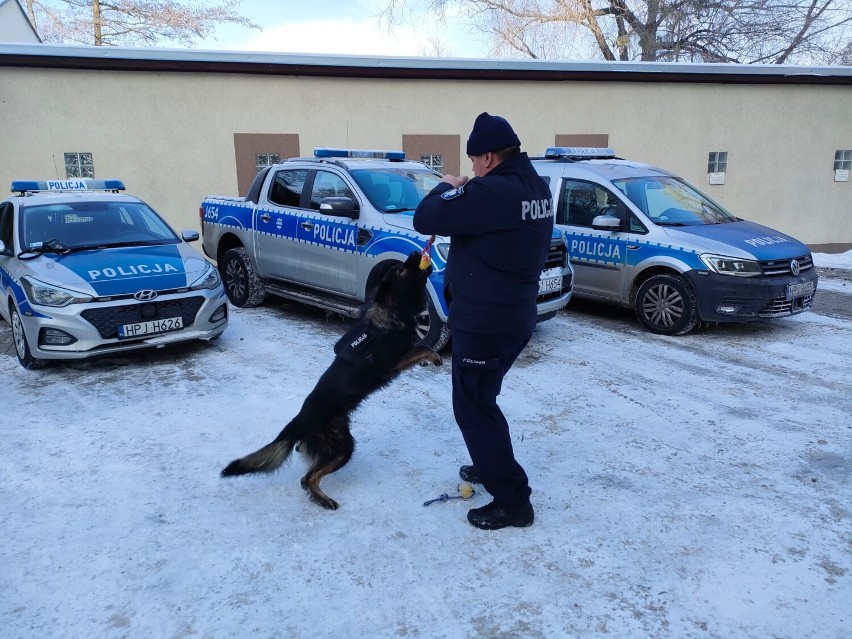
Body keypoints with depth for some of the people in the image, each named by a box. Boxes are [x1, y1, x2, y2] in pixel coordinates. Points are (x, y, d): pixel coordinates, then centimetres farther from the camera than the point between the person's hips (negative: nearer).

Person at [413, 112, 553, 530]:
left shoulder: (492, 191, -25)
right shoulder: (536, 188, 5)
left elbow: (425, 219, -19)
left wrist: (448, 189, -1)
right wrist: (464, 193, 6)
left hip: (483, 320, -10)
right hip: (515, 315, 10)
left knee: (473, 407, 2)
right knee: (482, 398, 26)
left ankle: (513, 501, 9)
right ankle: (490, 466, 41)